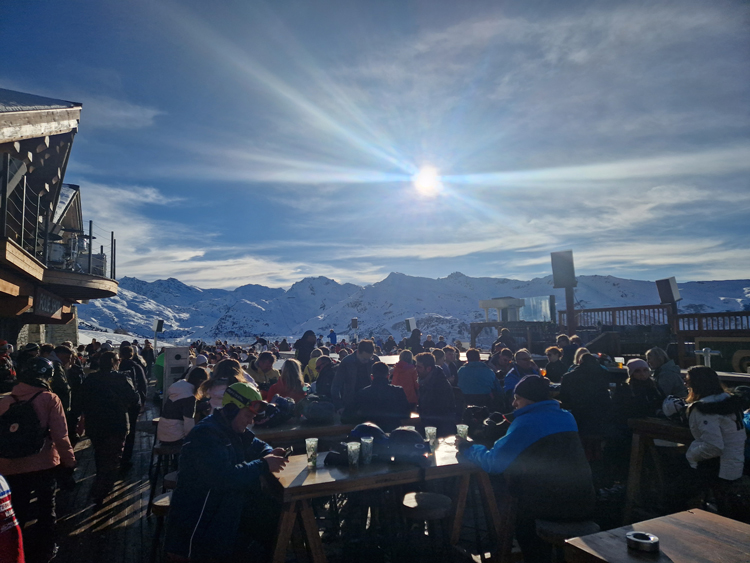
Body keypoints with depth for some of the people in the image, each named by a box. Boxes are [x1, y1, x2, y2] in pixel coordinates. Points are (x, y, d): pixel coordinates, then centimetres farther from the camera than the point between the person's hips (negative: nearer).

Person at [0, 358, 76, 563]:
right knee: (46, 510, 19)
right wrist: (69, 462, -3)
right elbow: (60, 436, -14)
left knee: (17, 514, 22)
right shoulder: (49, 399, -12)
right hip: (44, 465, -2)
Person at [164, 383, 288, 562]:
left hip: (227, 506, 9)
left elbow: (256, 445, 18)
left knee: (274, 517, 3)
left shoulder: (234, 428, 4)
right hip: (197, 523, -9)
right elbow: (223, 476, -37)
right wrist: (263, 465, -28)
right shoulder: (205, 435, -25)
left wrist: (270, 453, -5)